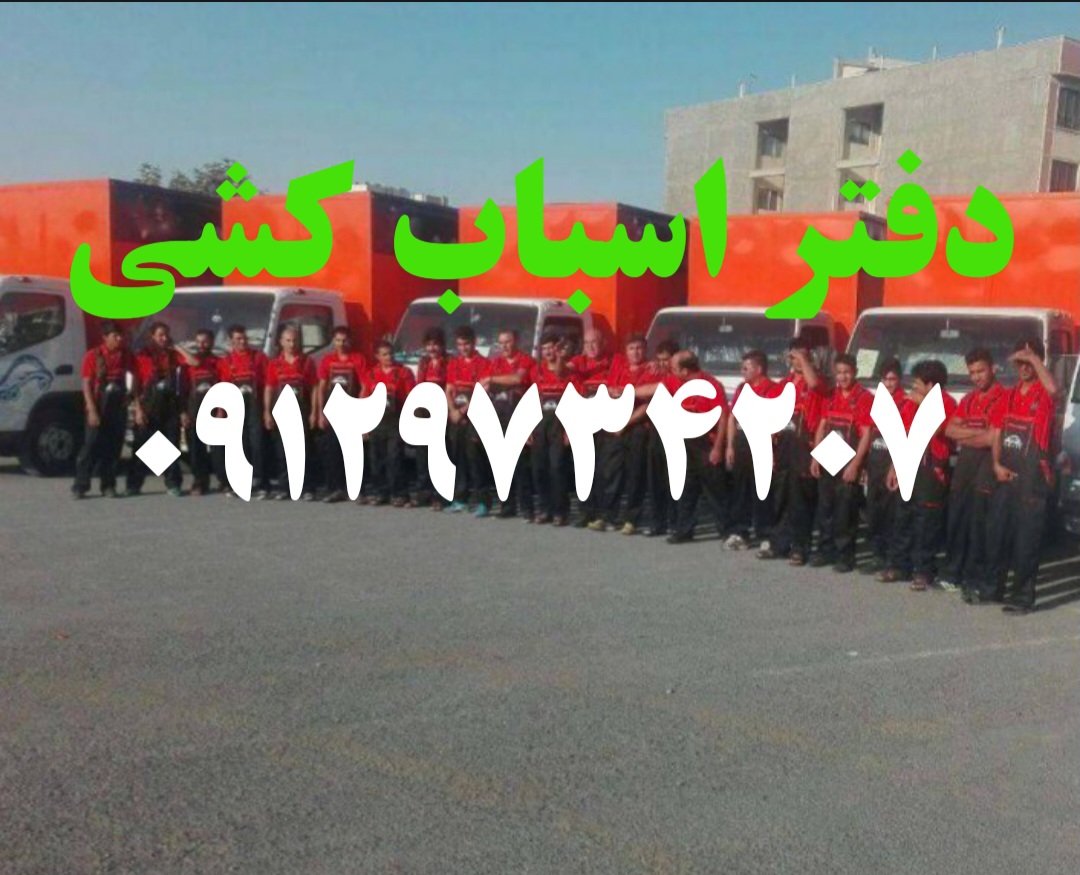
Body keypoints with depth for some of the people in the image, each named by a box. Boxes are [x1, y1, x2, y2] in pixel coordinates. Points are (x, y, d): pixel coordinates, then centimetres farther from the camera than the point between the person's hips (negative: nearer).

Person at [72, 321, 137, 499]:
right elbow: (86, 385, -6)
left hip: (119, 407, 3)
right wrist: (92, 410, -14)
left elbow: (134, 380, 7)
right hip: (99, 406, -3)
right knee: (92, 445, -5)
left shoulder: (126, 356, 7)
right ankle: (80, 486, 2)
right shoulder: (93, 355, -2)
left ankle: (108, 486, 11)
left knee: (113, 447, 5)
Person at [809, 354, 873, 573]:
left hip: (849, 462, -6)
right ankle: (826, 550, 21)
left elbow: (866, 435, -12)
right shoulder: (830, 396, 10)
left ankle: (845, 556, 9)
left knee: (845, 511, -1)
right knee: (825, 507, 10)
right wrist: (815, 457, 7)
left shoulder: (865, 398, -9)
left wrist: (855, 464, -17)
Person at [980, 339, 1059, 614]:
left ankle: (1022, 595, 7)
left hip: (1033, 478, -6)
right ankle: (992, 588, 24)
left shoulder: (1042, 393, -6)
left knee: (1027, 539, -1)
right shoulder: (1009, 396, 13)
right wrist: (997, 464, -1)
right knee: (997, 533, 12)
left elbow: (1053, 389, -33)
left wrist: (1034, 357, -25)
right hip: (1006, 475, 6)